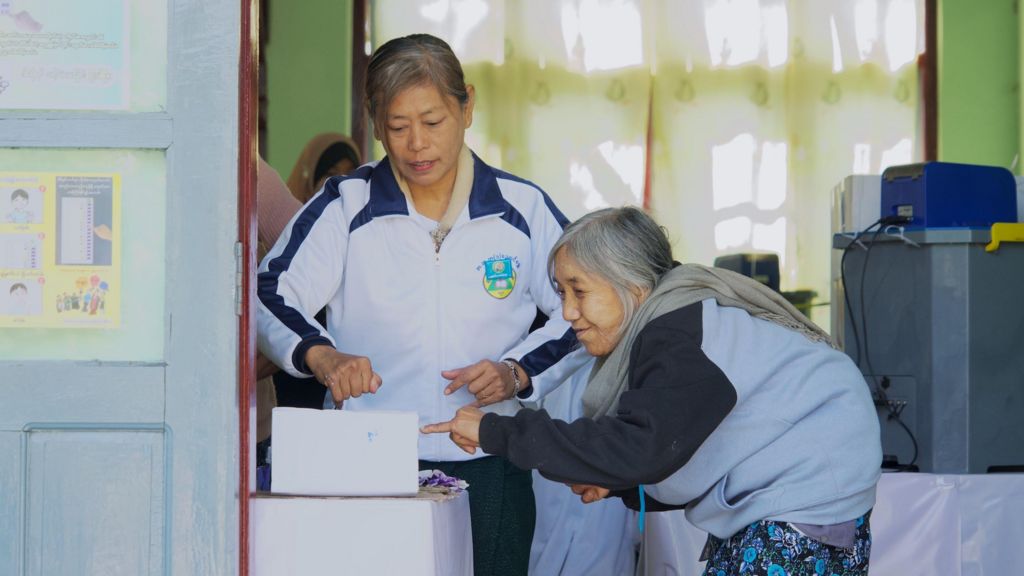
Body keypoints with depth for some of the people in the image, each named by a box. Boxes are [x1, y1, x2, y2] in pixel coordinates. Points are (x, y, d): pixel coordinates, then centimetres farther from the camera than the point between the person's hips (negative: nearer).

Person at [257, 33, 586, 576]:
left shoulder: (523, 209, 5)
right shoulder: (346, 206, 3)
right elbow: (270, 294, -4)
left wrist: (519, 374, -7)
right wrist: (319, 354, -24)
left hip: (487, 468, 1)